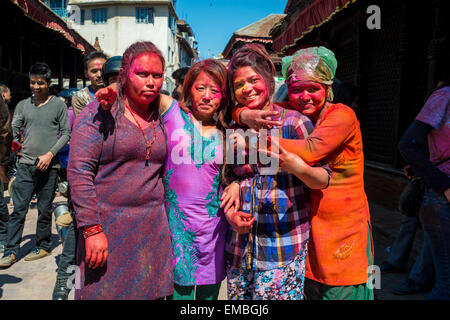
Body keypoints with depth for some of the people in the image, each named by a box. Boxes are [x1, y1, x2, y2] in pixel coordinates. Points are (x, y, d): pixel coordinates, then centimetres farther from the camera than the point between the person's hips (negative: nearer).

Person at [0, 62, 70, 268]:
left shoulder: (58, 105, 3)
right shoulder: (23, 105, 12)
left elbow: (66, 133, 0)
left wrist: (50, 154, -11)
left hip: (49, 166, -2)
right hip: (25, 164, 3)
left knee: (44, 210, 6)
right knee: (18, 209, 1)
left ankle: (43, 246, 20)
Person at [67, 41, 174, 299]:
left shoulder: (163, 116, 8)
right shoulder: (100, 112, -5)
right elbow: (79, 171, -12)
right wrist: (92, 229, -16)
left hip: (153, 228, 4)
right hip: (106, 226, -4)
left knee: (151, 292, 7)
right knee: (103, 291, 4)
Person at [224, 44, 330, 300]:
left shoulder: (294, 123, -6)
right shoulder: (234, 131, 6)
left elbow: (323, 180, -8)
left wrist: (296, 167, -28)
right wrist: (230, 214, -3)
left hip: (283, 247, -4)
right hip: (240, 247, 4)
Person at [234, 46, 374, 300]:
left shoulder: (342, 115, -11)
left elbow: (310, 151, -28)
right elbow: (238, 106, 1)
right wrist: (246, 116, -22)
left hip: (344, 229, -4)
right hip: (306, 225, 4)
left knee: (341, 291, 6)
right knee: (310, 292, 15)